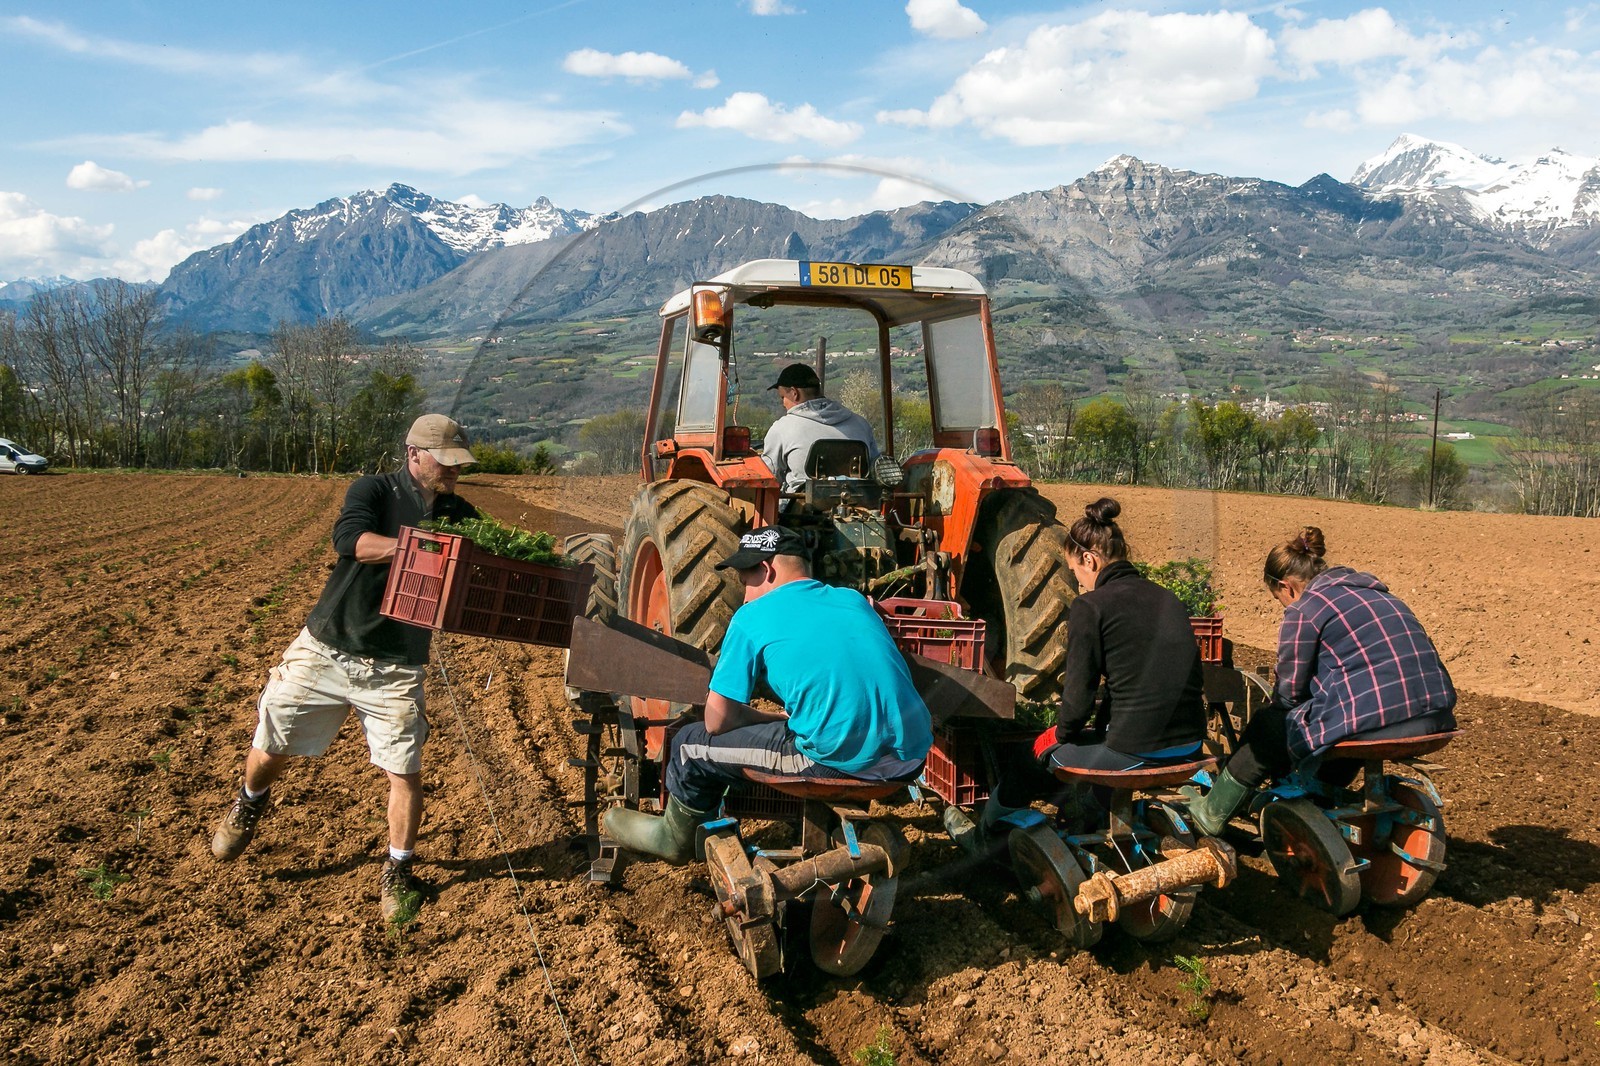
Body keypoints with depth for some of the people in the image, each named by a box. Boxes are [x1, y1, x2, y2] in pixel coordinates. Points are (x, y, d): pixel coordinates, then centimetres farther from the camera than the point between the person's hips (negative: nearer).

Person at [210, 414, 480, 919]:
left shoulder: (460, 515, 5)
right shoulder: (374, 491, -6)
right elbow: (350, 539, -25)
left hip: (396, 670, 2)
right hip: (325, 650, -1)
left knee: (406, 773, -4)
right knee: (267, 752, 9)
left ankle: (397, 871, 19)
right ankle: (250, 803, 44)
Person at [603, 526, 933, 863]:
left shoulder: (753, 617, 1)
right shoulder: (855, 599, 17)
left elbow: (718, 720, 1)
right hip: (912, 760, 7)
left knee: (692, 744, 15)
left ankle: (674, 837, 40)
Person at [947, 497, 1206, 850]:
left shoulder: (1090, 606, -9)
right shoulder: (1169, 600, 11)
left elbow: (1078, 698, -11)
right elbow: (1193, 678, 17)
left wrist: (1061, 732, 11)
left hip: (1133, 754, -6)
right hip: (1189, 749, 6)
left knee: (1037, 753, 19)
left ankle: (981, 837, 40)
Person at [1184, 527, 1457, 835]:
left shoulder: (1304, 610, -3)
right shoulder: (1377, 593, 22)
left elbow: (1290, 692, 0)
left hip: (1370, 727, -8)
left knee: (1267, 726, 14)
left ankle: (1213, 813, 30)